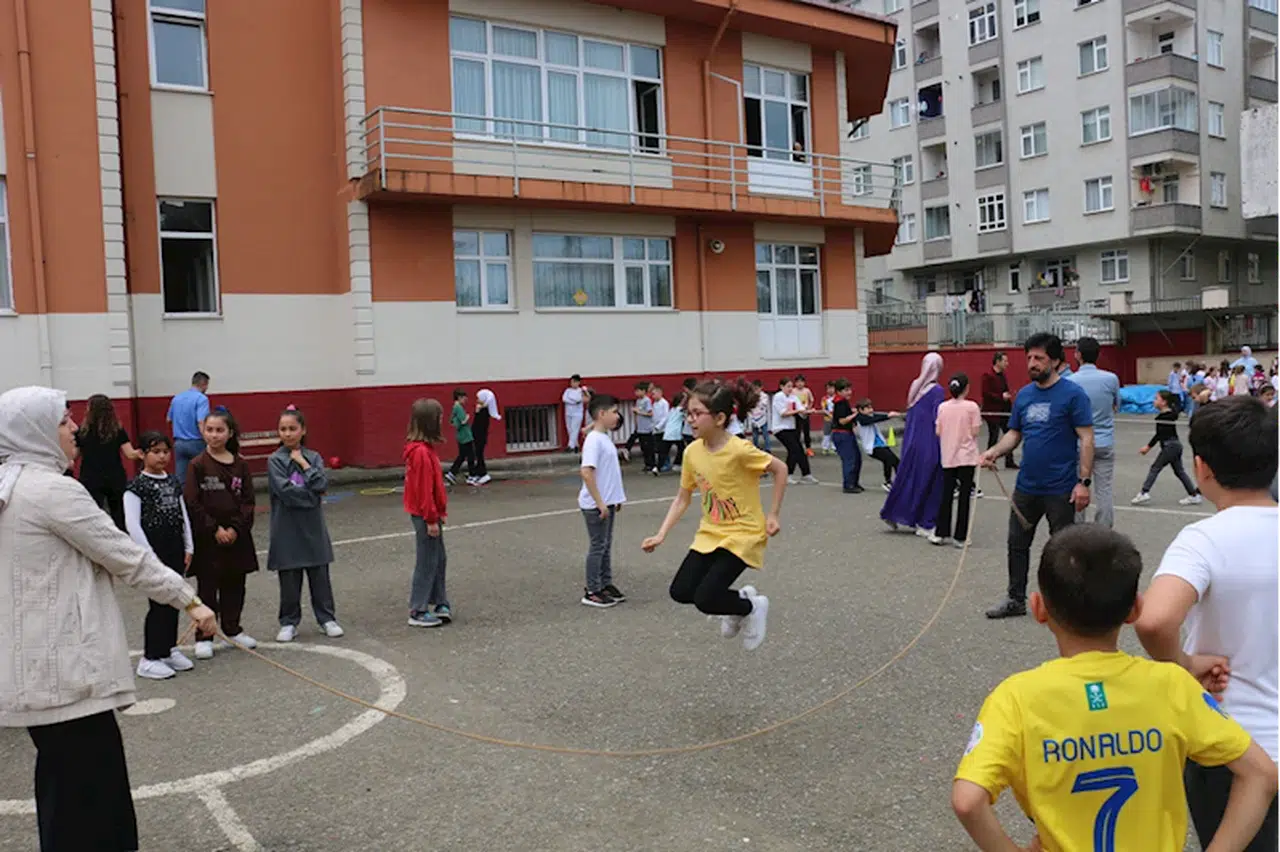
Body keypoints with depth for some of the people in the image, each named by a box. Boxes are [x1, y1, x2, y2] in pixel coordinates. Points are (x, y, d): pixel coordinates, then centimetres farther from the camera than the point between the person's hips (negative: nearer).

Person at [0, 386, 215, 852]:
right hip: (61, 666, -10)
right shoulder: (52, 490, -18)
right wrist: (190, 601, -8)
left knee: (63, 779, 19)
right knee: (87, 788, -3)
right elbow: (127, 556, -16)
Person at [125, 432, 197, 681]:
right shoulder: (137, 486, -9)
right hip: (154, 549, -6)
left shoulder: (173, 482, 11)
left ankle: (169, 649, 24)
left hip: (175, 549, 6)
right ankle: (150, 658, 5)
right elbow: (132, 524, -14)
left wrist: (188, 548, 10)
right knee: (159, 603, -4)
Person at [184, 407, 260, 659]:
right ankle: (203, 637, 13)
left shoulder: (240, 465, 2)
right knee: (207, 588, 3)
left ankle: (233, 629, 28)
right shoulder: (197, 465, -6)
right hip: (207, 538, -3)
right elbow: (192, 503, -9)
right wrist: (215, 529, -14)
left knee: (234, 586, 13)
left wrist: (236, 528, -10)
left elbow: (248, 501, 2)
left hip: (236, 536, 3)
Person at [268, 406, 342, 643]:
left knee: (320, 576, 9)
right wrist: (312, 494, -10)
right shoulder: (275, 461, -5)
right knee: (289, 579, 6)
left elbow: (322, 485, -11)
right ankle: (289, 622, 20)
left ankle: (327, 618, 20)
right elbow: (286, 491, -17)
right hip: (287, 528, -2)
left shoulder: (313, 457, 4)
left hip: (313, 526, 2)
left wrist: (304, 464, -11)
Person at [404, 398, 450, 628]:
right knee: (427, 562, -1)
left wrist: (438, 513, 17)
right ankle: (418, 612, 7)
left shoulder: (424, 448, 9)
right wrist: (431, 519, -18)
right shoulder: (421, 452, -21)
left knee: (438, 559, 16)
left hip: (429, 513, 10)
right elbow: (424, 489, -21)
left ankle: (440, 603, 25)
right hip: (425, 515, -10)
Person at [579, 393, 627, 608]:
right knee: (598, 546, 0)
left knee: (606, 545, 16)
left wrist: (615, 498, 19)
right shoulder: (594, 440, -19)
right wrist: (599, 502, -24)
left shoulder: (605, 438, 10)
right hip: (596, 505, -9)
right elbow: (586, 472, -27)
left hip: (607, 503, 9)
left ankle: (606, 584, 26)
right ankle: (592, 592, 9)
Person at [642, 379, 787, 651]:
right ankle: (738, 598, 21)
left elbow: (780, 468, -10)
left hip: (743, 534, -6)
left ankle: (752, 607, 14)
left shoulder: (740, 450, -24)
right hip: (710, 533, 6)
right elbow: (682, 498, 4)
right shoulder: (692, 452, -6)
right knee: (680, 592, -3)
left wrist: (773, 515, -9)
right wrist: (661, 535, -3)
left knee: (705, 599, -17)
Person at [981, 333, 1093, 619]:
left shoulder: (1073, 394, -10)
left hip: (1060, 489, -6)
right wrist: (995, 451, -6)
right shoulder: (1024, 395, 8)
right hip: (1027, 486, 6)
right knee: (1017, 543, 12)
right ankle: (1016, 599, 25)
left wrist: (1084, 481, -18)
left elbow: (1086, 439, -12)